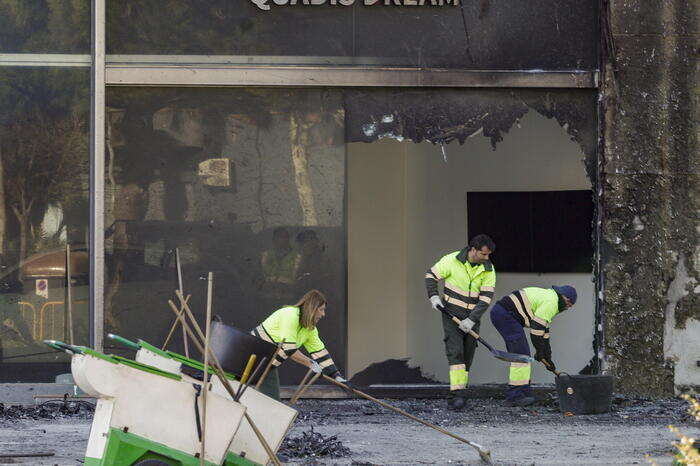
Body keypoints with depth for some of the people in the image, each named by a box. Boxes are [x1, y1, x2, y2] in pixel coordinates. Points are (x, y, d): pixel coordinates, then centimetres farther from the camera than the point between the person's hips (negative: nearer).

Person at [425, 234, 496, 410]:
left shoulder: (488, 270, -6)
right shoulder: (453, 260, -12)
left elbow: (486, 298, -10)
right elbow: (431, 275, 0)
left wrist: (471, 320, -18)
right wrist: (434, 297, -13)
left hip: (472, 318, 3)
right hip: (451, 315, -3)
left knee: (467, 357, 6)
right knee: (455, 351, -17)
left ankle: (459, 394, 17)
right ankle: (457, 394, -25)